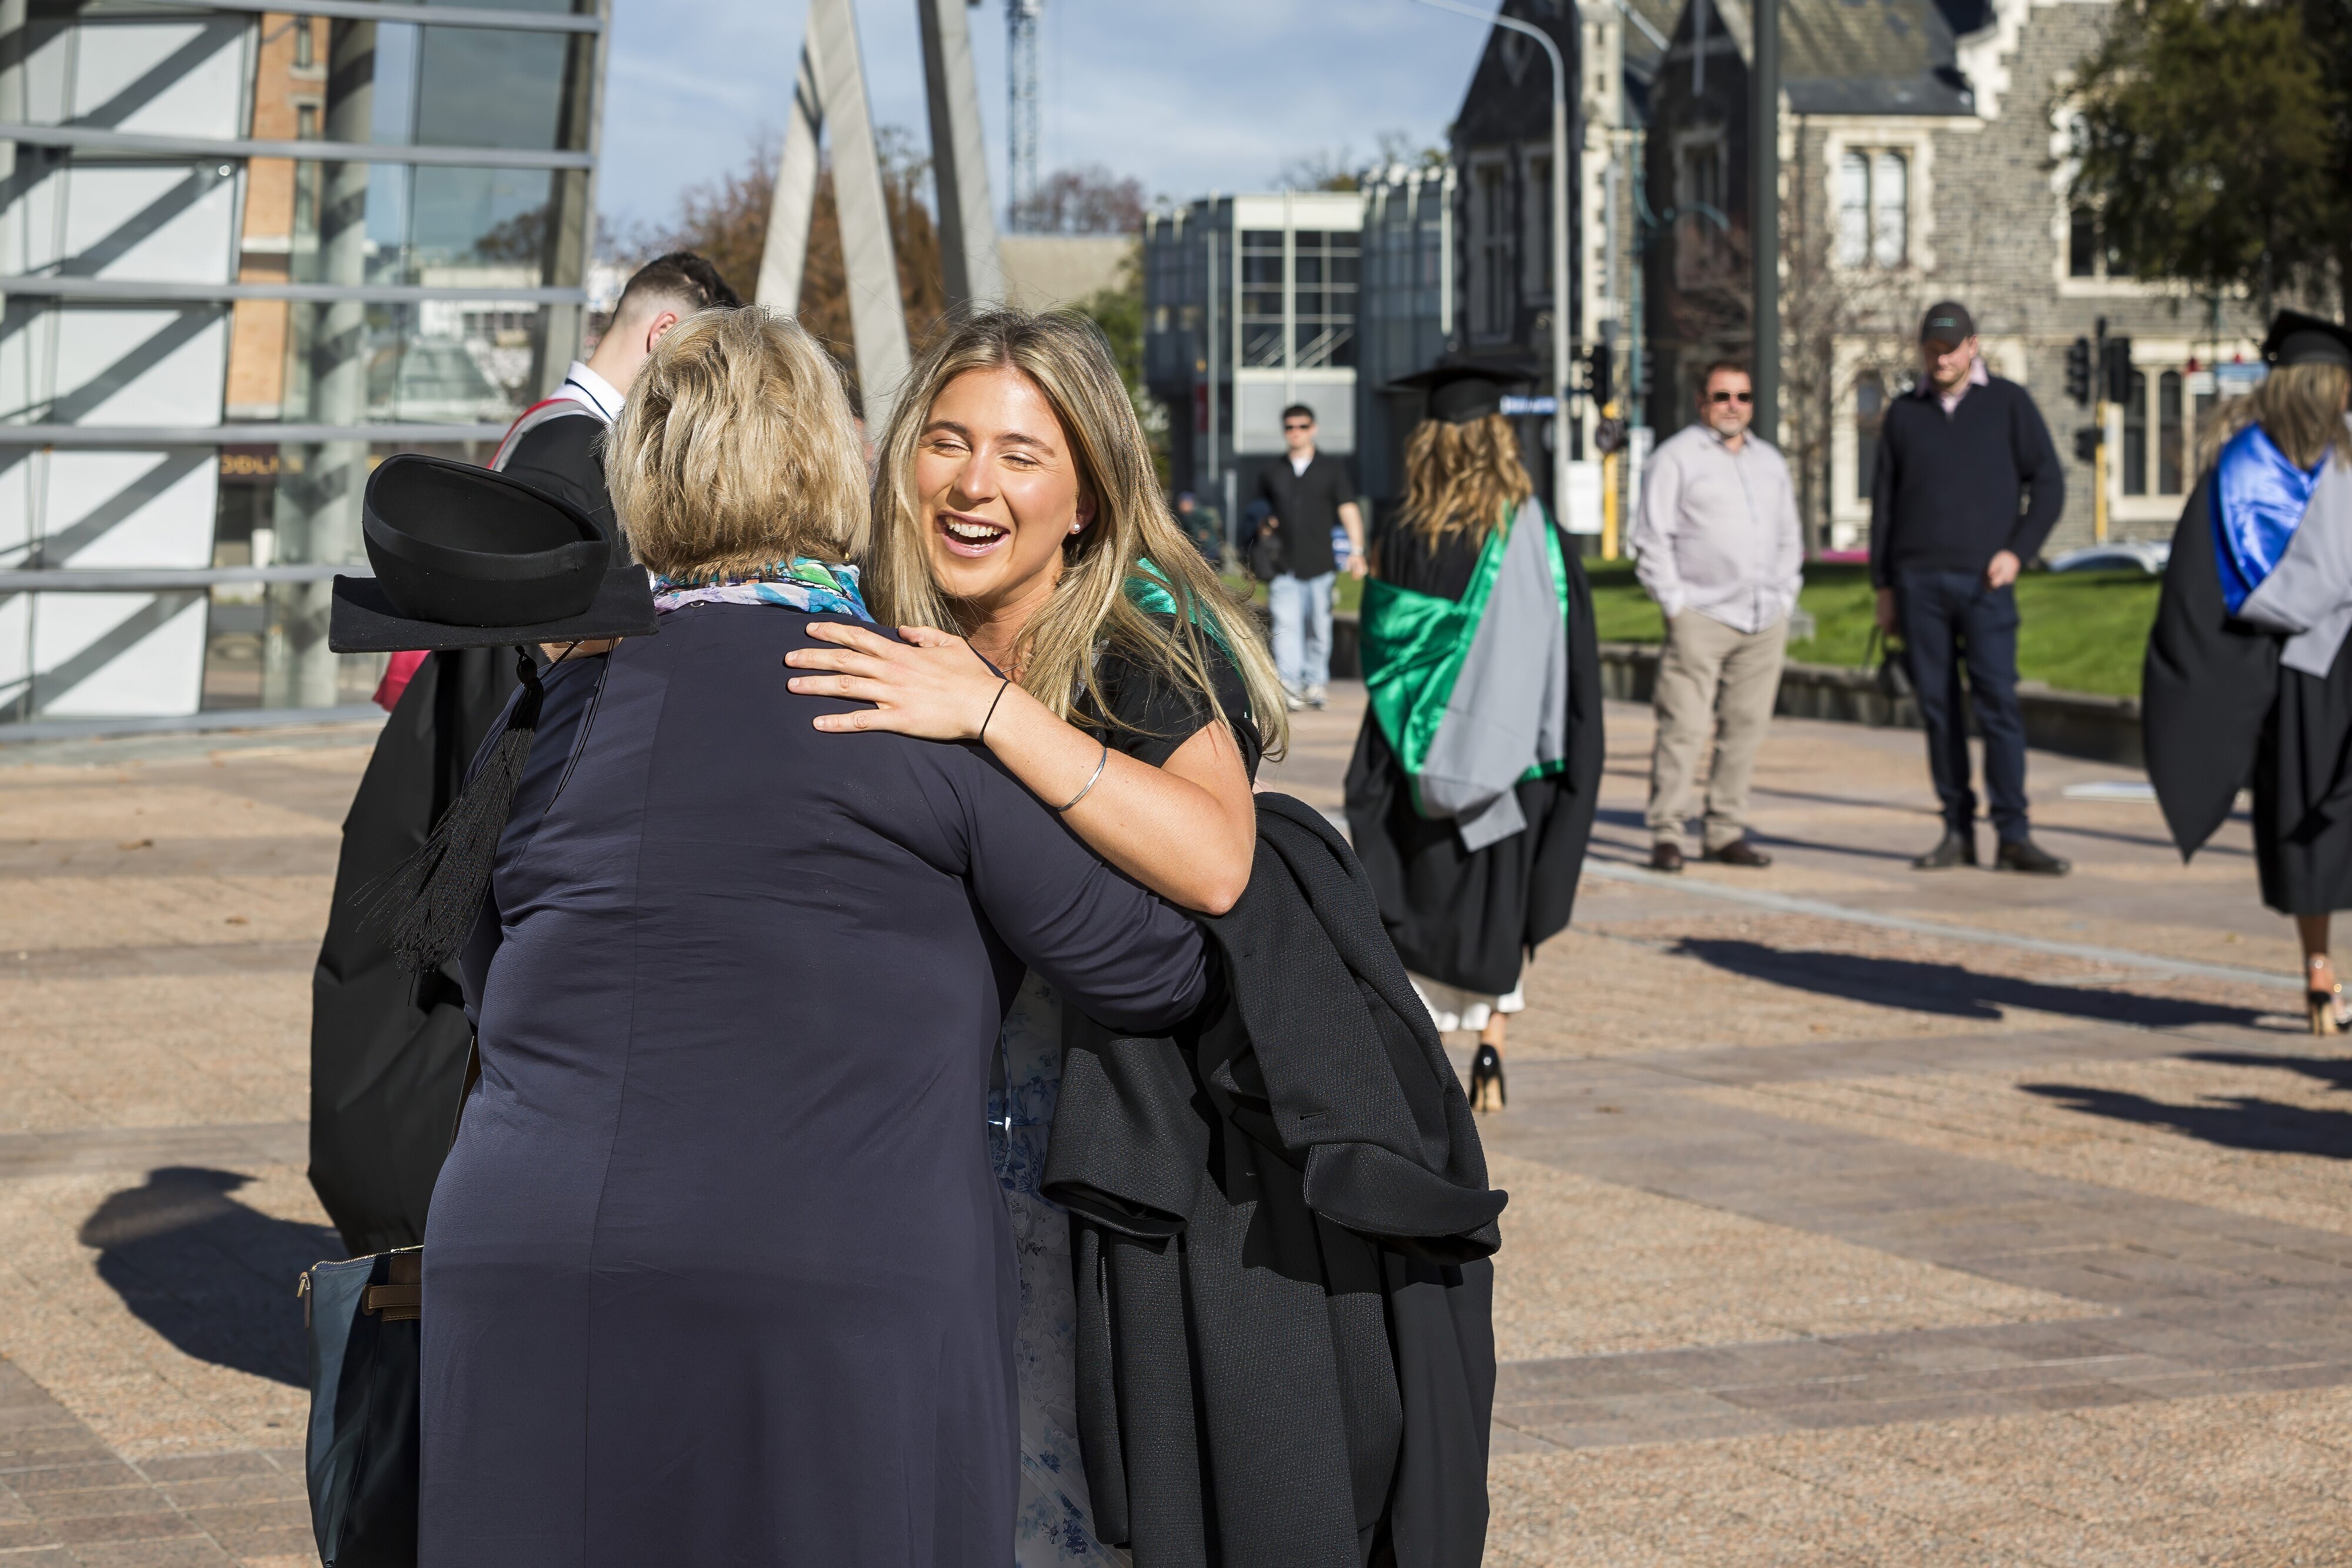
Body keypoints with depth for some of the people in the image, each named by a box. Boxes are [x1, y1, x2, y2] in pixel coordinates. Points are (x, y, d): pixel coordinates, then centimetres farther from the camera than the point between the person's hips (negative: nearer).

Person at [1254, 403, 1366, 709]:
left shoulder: (1332, 469, 9)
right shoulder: (1271, 474, 13)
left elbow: (1348, 509, 3)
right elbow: (1263, 516, 21)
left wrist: (1356, 549, -6)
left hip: (1321, 564, 0)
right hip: (1284, 567, 0)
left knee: (1319, 626, 5)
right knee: (1286, 626, -12)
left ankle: (1316, 682, 16)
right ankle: (1289, 686, -19)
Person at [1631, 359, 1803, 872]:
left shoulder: (1769, 460, 19)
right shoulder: (1675, 458, 0)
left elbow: (1790, 536, 25)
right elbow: (1652, 538, -3)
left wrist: (1784, 595, 13)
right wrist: (1675, 603, -9)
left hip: (1766, 620, 6)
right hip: (1701, 617, -5)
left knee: (1745, 728, 4)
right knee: (1684, 728, -10)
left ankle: (1727, 833, 11)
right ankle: (1666, 835, -7)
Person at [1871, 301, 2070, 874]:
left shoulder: (2009, 403, 6)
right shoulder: (1903, 415, 13)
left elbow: (2048, 484, 4)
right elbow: (1884, 502, 15)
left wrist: (2018, 551, -8)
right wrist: (1883, 585, 10)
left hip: (1984, 580, -3)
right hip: (1919, 582, 3)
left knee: (1998, 702, -10)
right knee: (1938, 706, 2)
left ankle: (2014, 836, -9)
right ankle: (1958, 832, 7)